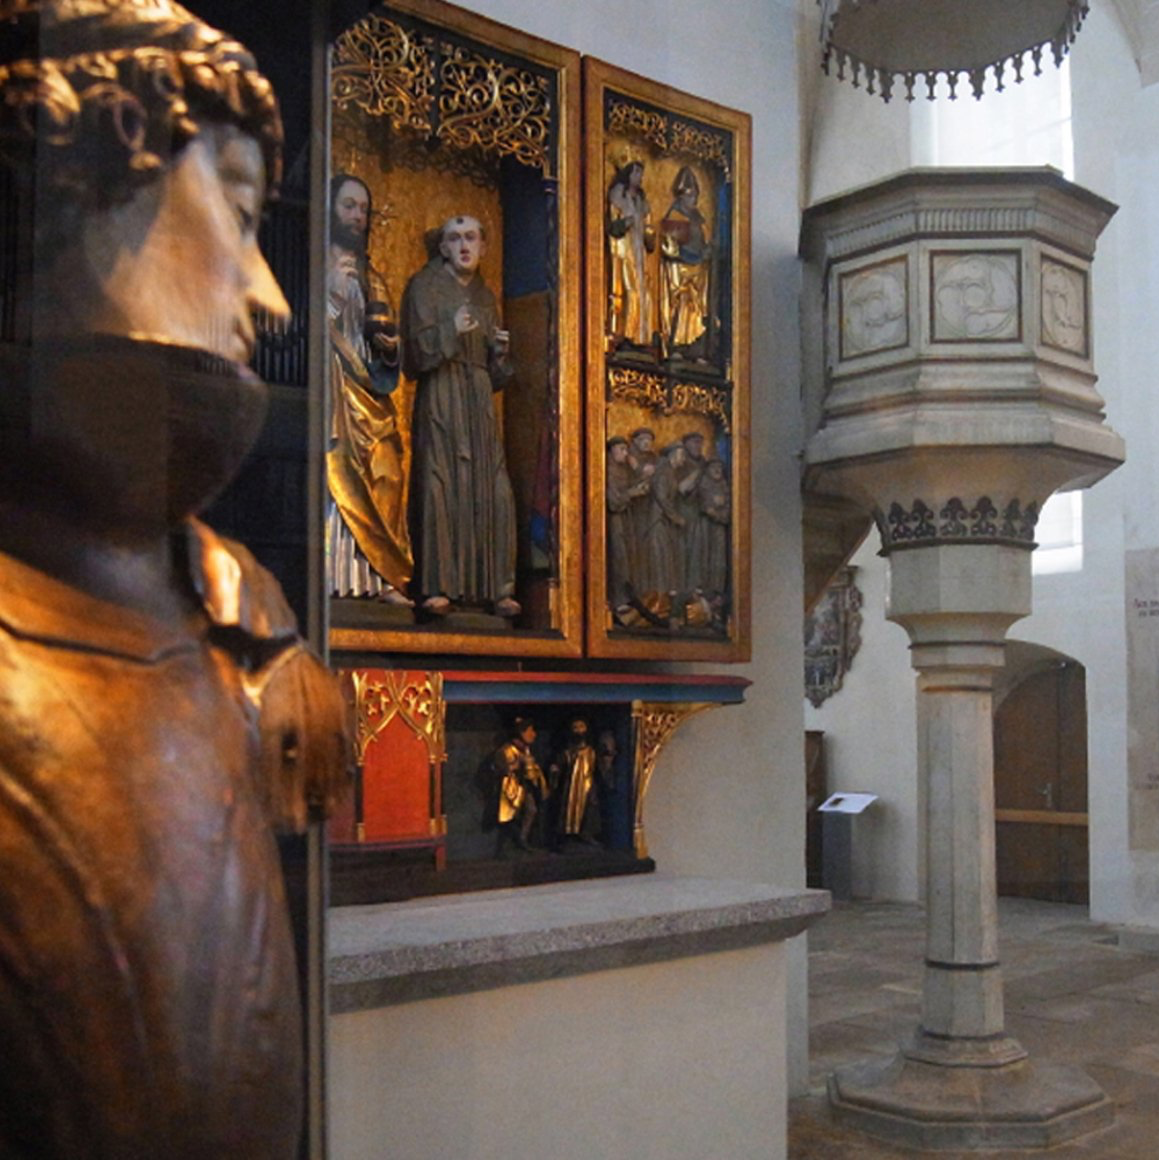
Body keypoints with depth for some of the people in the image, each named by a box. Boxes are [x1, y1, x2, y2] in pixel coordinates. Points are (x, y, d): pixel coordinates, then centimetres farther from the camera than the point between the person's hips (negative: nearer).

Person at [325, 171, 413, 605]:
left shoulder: (361, 269, 24)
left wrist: (387, 345, 5)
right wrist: (331, 291, -16)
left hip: (364, 387, 6)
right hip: (327, 383, -6)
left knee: (384, 473, -5)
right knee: (336, 473, -14)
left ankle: (382, 578, -6)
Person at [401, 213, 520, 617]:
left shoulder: (485, 296, 21)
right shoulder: (424, 285, 5)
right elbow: (416, 349, -6)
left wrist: (500, 352, 3)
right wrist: (451, 331, -20)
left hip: (479, 401, 5)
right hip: (440, 398, -5)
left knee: (492, 489, -2)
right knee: (440, 486, -11)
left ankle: (495, 587, 1)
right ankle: (437, 587, -11)